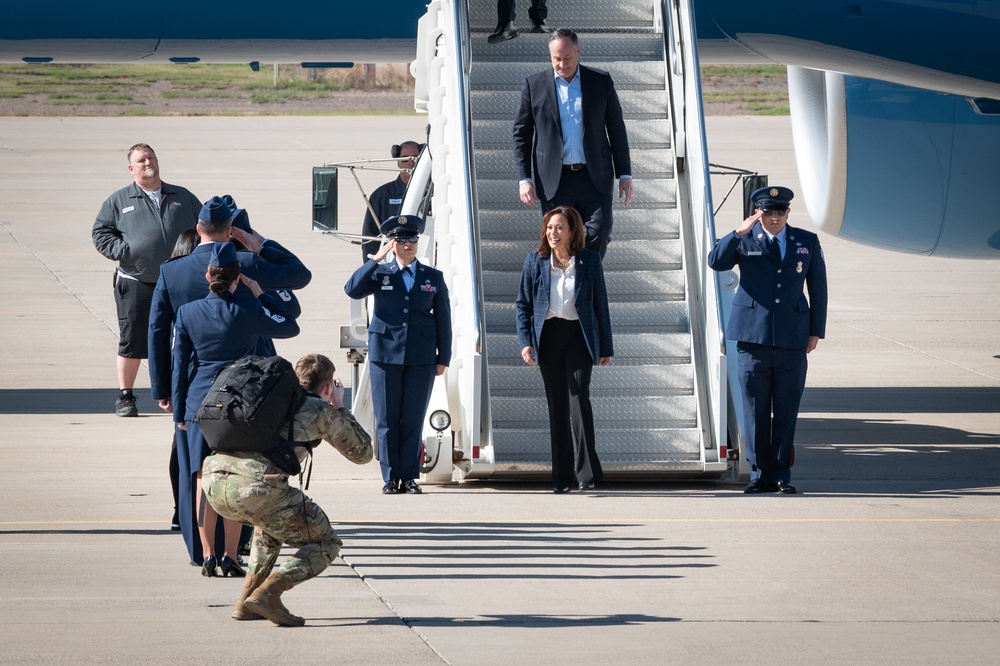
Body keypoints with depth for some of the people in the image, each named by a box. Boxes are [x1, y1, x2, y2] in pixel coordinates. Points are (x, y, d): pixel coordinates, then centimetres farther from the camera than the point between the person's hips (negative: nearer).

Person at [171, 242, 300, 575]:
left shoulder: (187, 313, -1)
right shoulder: (249, 311, -6)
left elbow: (180, 365, 4)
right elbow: (290, 327, 8)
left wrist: (179, 411, 12)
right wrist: (261, 295, 11)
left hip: (200, 405, 1)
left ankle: (208, 555, 2)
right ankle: (230, 556, 2)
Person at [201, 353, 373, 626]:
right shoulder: (323, 410, 17)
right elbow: (362, 453, 30)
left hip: (212, 480, 6)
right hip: (255, 485, -6)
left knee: (273, 520, 36)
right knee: (325, 544, 12)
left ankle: (245, 603, 24)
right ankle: (266, 594, -9)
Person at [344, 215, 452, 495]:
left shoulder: (433, 277, 10)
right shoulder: (380, 273, 8)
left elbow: (443, 319, 10)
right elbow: (352, 290, -10)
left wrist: (443, 358, 5)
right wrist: (376, 259, -11)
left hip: (421, 357, 0)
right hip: (386, 353, 0)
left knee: (413, 420, 0)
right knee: (387, 419, 0)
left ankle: (409, 477, 5)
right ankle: (390, 477, 4)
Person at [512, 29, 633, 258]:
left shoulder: (601, 82, 5)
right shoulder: (534, 85, 3)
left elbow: (617, 129, 9)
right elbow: (521, 134, 6)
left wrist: (625, 174, 6)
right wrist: (524, 179, -3)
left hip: (595, 178, 0)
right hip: (555, 181, 0)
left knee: (599, 232, -11)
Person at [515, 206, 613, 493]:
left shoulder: (589, 261, 2)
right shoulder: (535, 262, 5)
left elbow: (600, 304, 6)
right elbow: (523, 304, 8)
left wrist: (606, 347, 6)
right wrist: (525, 341, -4)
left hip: (579, 335, -2)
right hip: (548, 336, 2)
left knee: (579, 396, -16)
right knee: (556, 404, 5)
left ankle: (587, 471, -15)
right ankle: (561, 476, 9)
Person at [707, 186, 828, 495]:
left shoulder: (807, 242, 10)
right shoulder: (745, 241, 5)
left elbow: (818, 287, 13)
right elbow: (716, 261, -10)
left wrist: (816, 330, 8)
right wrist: (739, 234, -20)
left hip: (792, 341, 1)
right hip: (753, 338, -1)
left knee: (786, 411, 3)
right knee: (755, 411, 1)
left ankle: (781, 475, 9)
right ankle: (760, 474, 7)